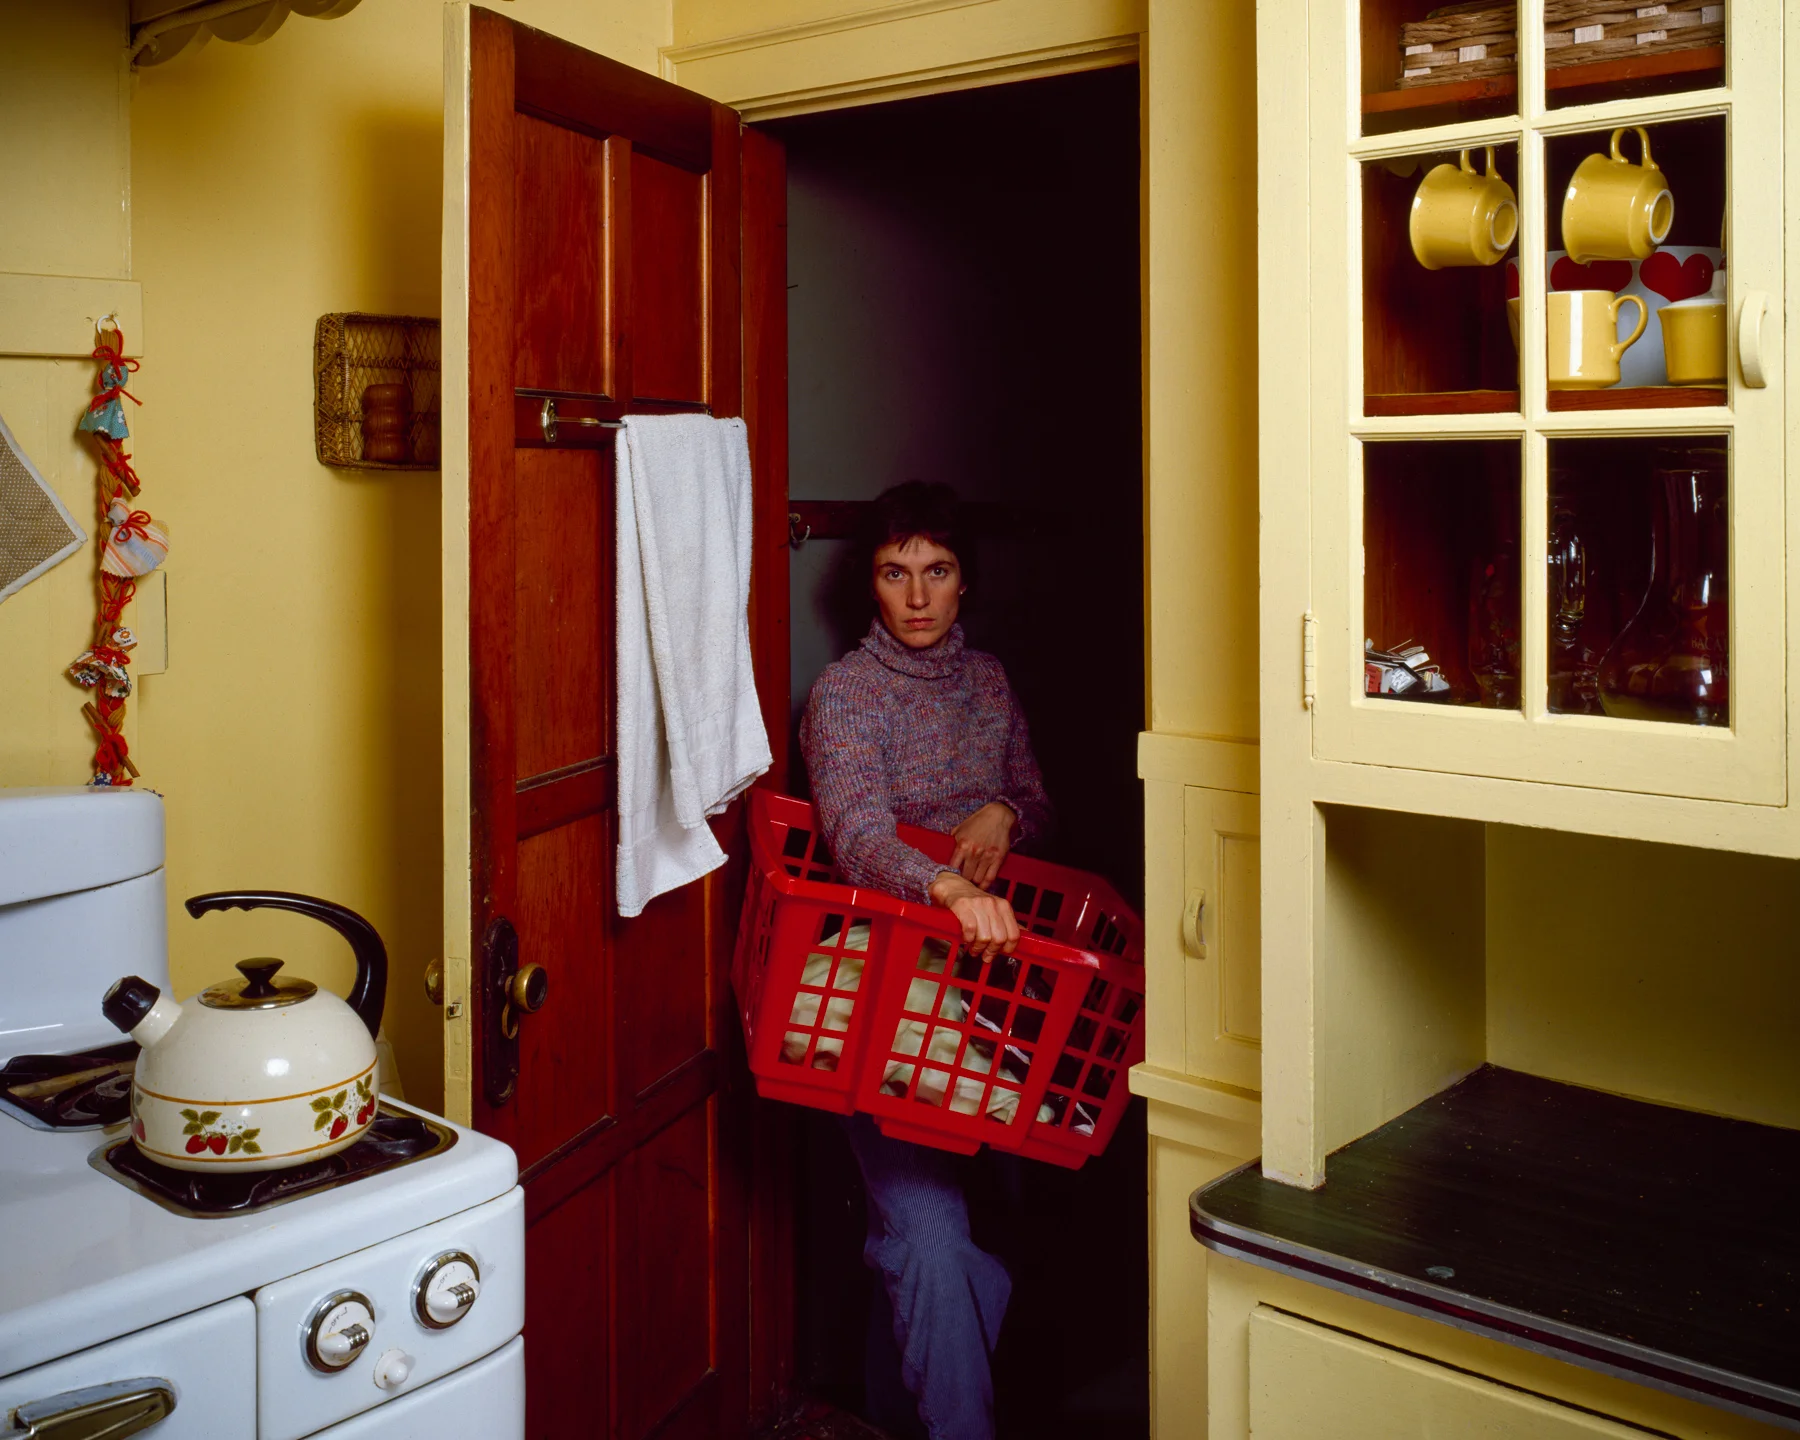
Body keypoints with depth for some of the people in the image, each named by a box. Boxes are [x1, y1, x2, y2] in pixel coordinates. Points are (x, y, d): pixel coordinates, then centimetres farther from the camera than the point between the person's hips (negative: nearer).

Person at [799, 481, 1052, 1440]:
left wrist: (1003, 814, -5)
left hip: (985, 972, 6)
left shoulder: (988, 681, 12)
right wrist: (947, 887, -45)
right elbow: (858, 832, -25)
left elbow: (1037, 806, 20)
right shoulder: (842, 695, -8)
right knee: (929, 1227, -16)